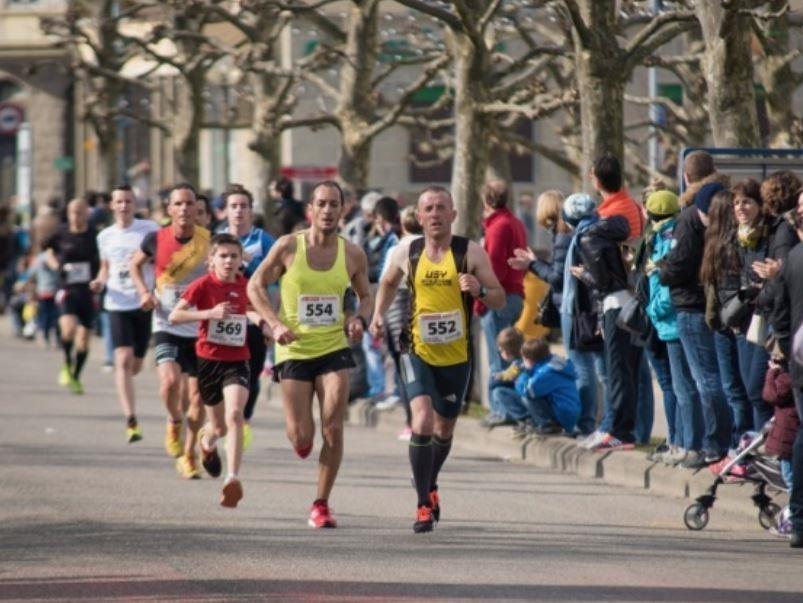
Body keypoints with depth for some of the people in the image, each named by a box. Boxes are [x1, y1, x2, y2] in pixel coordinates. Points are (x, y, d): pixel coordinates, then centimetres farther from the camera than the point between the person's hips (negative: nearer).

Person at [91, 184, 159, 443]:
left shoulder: (150, 229, 0)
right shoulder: (105, 236, 10)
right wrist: (100, 281, 1)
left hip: (145, 303, -1)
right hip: (118, 305, 1)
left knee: (135, 365, 8)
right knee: (123, 360, -16)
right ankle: (131, 420, -21)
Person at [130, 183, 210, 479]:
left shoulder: (210, 241, -7)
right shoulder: (156, 240, -7)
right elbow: (135, 264, 14)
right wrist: (144, 291, -3)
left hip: (201, 329, 1)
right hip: (167, 326, -1)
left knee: (199, 396, 5)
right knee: (170, 381, -24)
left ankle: (188, 452, 25)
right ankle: (174, 422, 8)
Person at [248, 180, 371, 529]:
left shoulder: (353, 255, 1)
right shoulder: (288, 247, -7)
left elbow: (365, 296, 15)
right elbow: (255, 286, 0)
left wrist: (360, 319, -7)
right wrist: (275, 324, -14)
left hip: (334, 348, 1)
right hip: (294, 350, -1)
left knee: (333, 429, -11)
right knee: (302, 438, -3)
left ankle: (321, 505, 1)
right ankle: (300, 441, 37)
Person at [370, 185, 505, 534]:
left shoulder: (470, 253, -7)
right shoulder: (406, 252, -1)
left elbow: (500, 299, -5)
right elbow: (388, 283, 20)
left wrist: (479, 290, -25)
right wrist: (379, 315, 5)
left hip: (456, 356, 1)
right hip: (419, 351, -1)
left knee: (444, 429, 16)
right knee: (422, 421, -20)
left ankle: (428, 485, 45)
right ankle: (424, 506, -12)